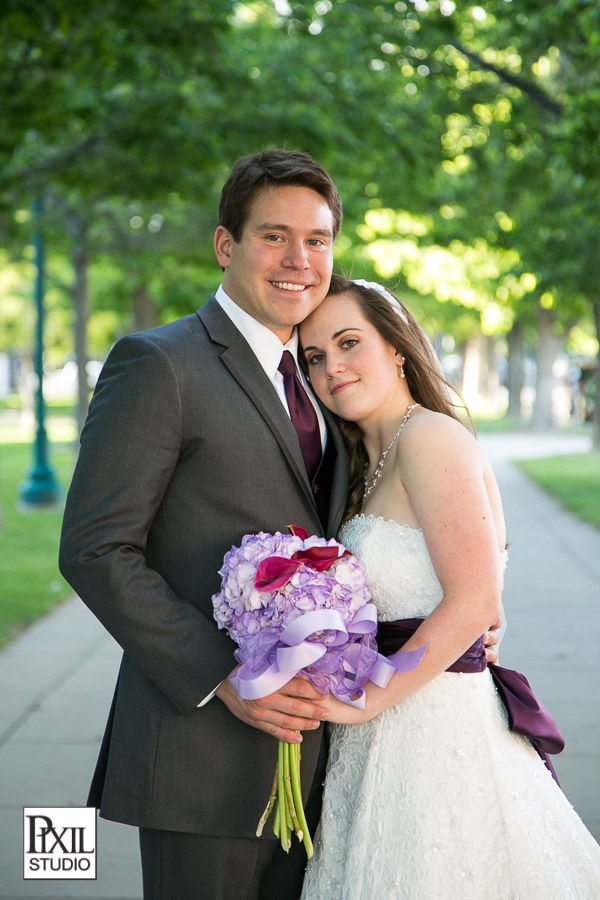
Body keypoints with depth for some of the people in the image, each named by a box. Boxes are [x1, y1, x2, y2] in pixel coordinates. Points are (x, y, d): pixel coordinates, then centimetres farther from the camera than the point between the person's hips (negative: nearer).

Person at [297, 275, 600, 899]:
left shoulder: (430, 434, -13)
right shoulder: (369, 462, 14)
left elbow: (473, 602, -20)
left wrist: (367, 700, -16)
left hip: (437, 726, -8)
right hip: (383, 731, 9)